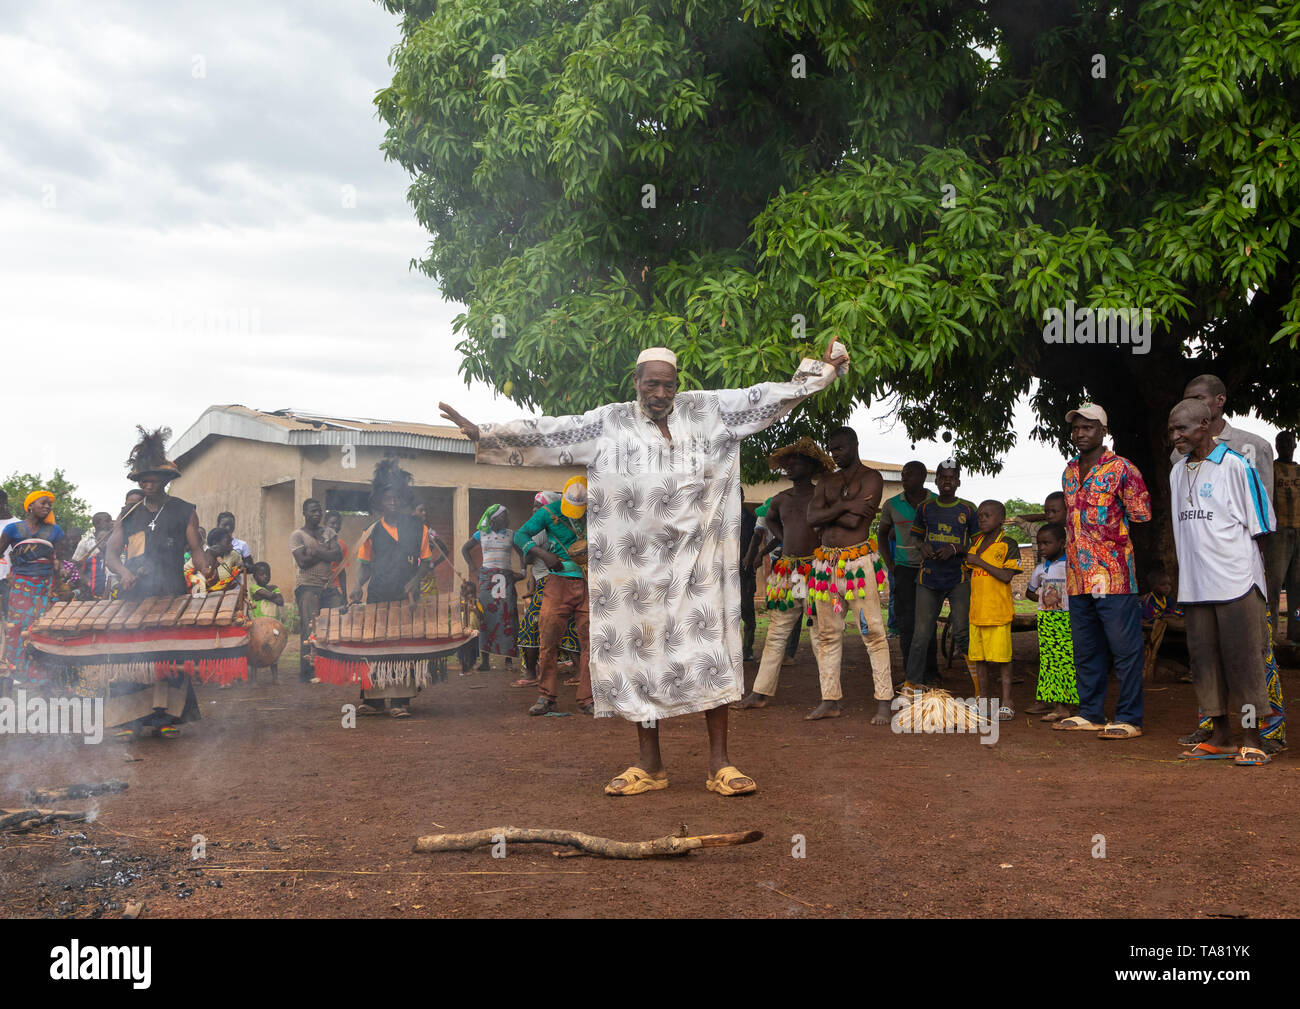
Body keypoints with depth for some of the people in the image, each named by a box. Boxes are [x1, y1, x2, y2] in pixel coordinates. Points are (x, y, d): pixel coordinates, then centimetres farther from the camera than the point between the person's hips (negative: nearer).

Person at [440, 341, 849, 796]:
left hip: (697, 562, 0)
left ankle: (720, 764, 7)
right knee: (639, 654, 5)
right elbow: (547, 433, -1)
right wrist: (484, 435, -7)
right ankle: (650, 766, 18)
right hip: (634, 566, 0)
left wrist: (818, 370, 6)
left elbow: (766, 397, 9)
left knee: (711, 654, -3)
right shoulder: (607, 424, 3)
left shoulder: (707, 411, 5)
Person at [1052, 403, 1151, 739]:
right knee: (1085, 649, 13)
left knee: (1125, 649, -2)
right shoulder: (1069, 472, 15)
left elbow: (1142, 518, -5)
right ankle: (1091, 713, 22)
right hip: (1078, 577, 7)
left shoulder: (1122, 469, -5)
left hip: (1113, 576, -7)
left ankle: (1128, 718, 4)